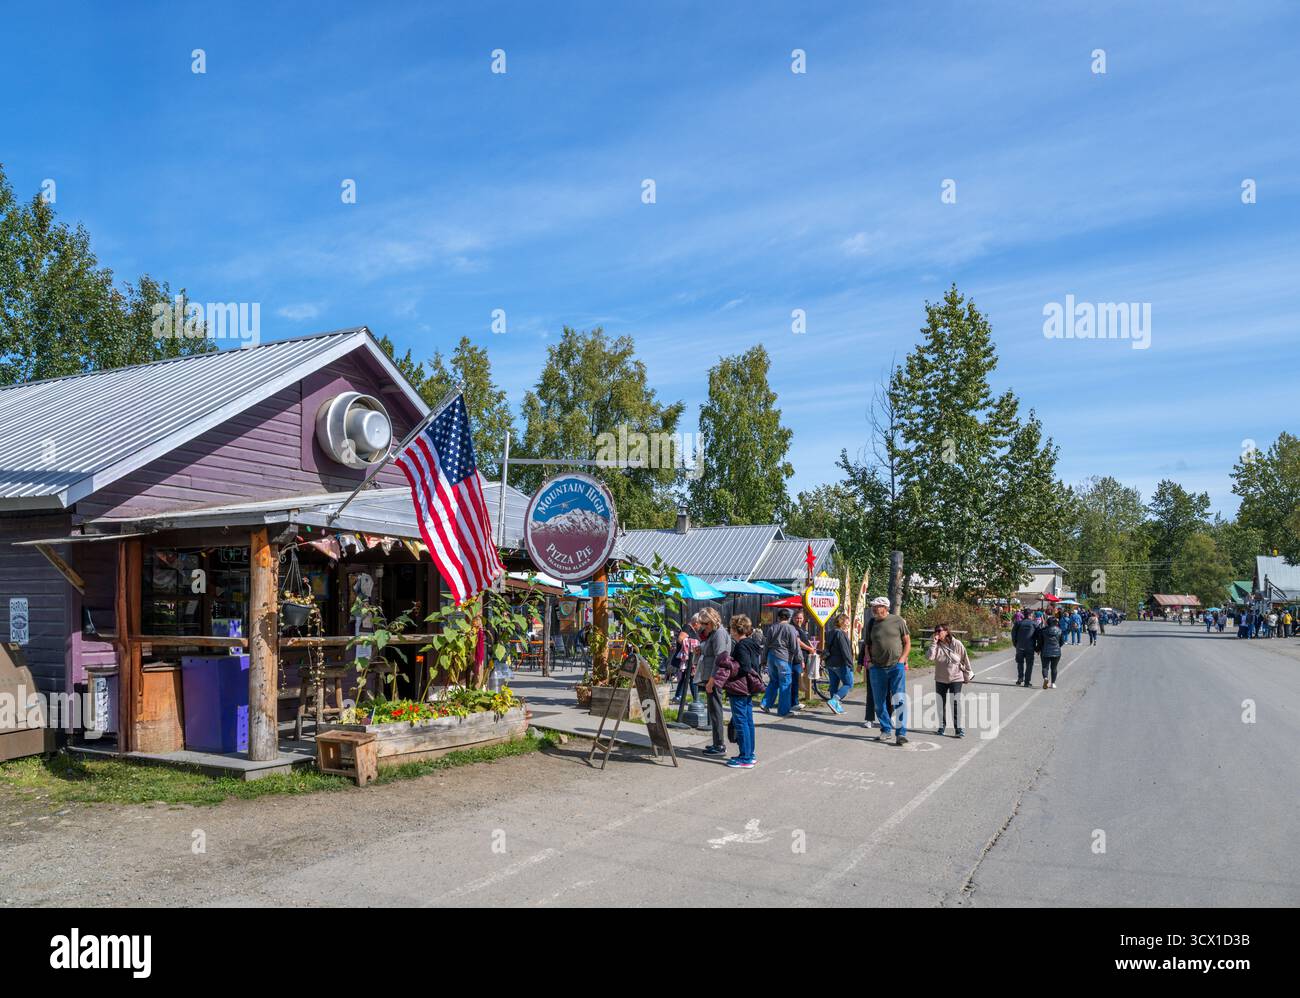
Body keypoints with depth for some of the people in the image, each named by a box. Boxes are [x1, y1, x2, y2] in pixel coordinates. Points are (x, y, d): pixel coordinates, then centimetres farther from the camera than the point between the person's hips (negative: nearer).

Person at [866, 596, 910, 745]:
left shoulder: (898, 621, 0)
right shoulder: (872, 624, 8)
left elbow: (907, 643, 4)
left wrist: (902, 659, -7)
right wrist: (868, 661, 4)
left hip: (896, 667, -3)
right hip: (877, 668, 4)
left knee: (899, 701, -9)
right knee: (880, 703, 8)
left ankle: (901, 733, -5)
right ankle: (886, 730, 23)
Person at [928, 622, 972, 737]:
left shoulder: (957, 644, -11)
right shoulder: (936, 645, -5)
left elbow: (965, 660, -1)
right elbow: (929, 657, -23)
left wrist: (967, 676, 5)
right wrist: (933, 643, -23)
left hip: (956, 679, -3)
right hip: (940, 680, 3)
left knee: (956, 702, -8)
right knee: (941, 703, 10)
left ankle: (958, 728, -1)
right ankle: (942, 726, 23)